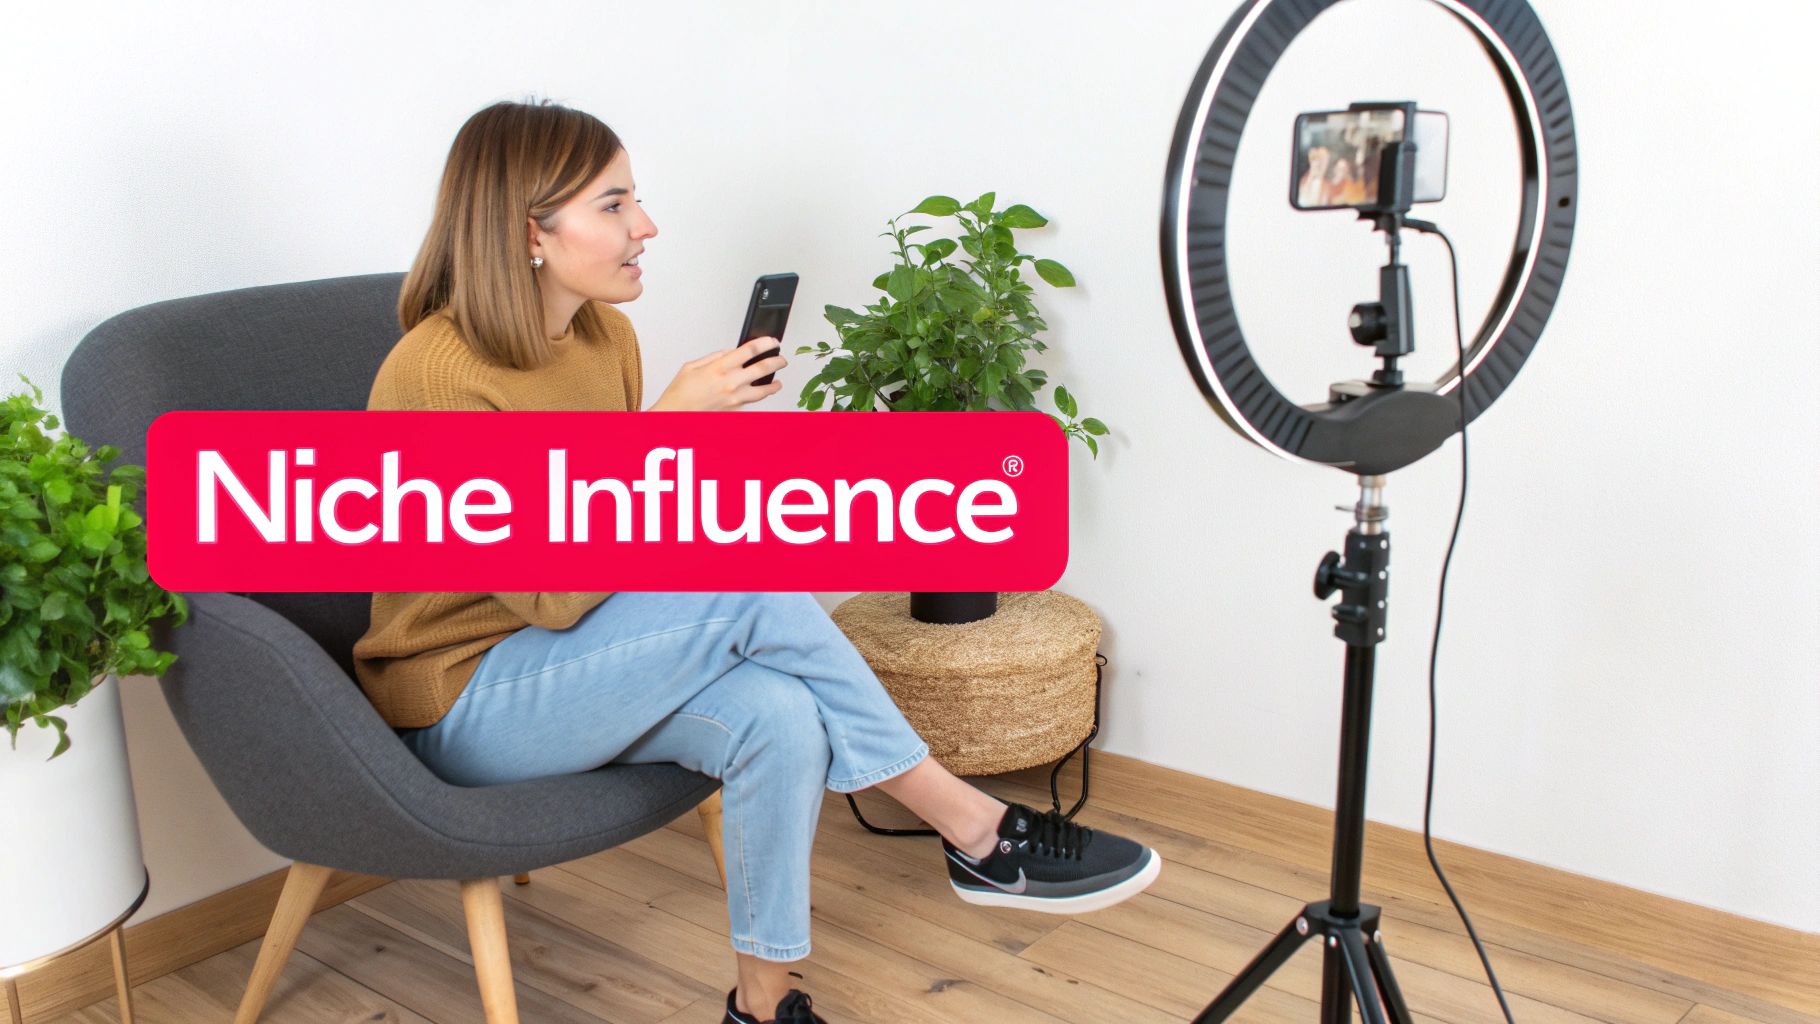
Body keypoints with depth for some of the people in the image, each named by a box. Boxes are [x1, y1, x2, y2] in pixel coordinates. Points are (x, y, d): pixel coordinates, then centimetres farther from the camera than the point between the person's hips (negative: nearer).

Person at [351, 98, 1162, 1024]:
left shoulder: (605, 333, 1)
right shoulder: (433, 375, -22)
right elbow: (550, 592, -26)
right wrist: (669, 426, -27)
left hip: (582, 669, 7)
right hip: (464, 700, -6)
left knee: (778, 718, -26)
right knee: (753, 587, -28)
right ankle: (975, 832, -16)